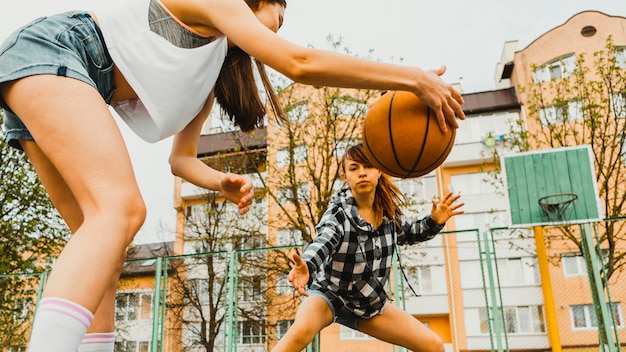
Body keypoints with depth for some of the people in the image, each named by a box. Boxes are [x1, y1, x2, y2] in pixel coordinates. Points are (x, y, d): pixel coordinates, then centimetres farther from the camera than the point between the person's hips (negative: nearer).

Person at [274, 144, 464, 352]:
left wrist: (434, 222, -8)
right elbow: (321, 243, -44)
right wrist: (306, 267, -67)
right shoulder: (339, 213, -23)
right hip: (329, 294, -5)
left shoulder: (388, 210, -7)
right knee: (300, 332, -37)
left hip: (369, 302, 6)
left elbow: (408, 233, 13)